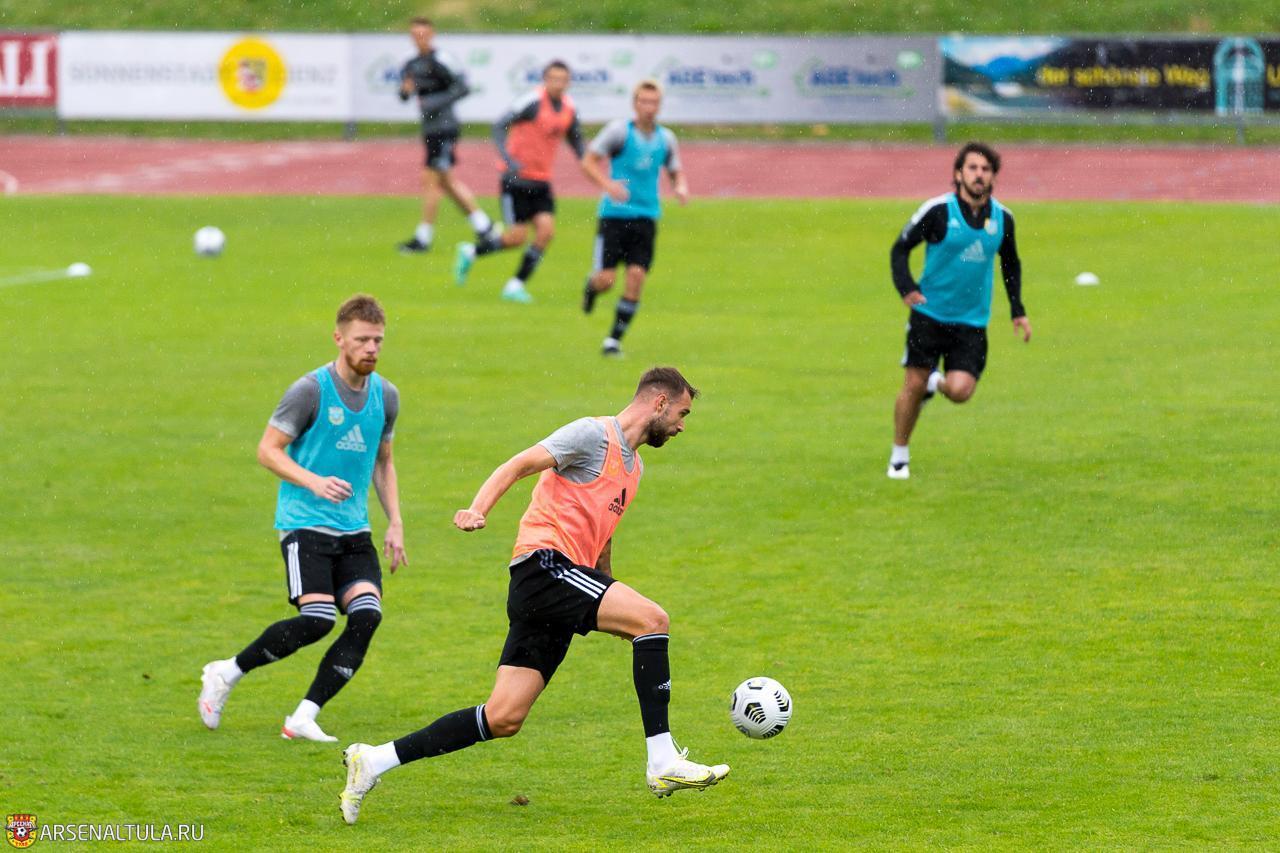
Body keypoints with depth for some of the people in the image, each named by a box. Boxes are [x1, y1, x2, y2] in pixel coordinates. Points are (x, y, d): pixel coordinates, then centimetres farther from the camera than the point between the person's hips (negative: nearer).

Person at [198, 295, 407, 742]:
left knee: (367, 614, -15)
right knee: (317, 618, -21)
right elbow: (268, 449, -7)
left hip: (354, 529, 6)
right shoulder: (310, 390, -10)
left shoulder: (385, 395, 9)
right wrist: (314, 482, -22)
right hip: (305, 523, -6)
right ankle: (225, 675, 0)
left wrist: (395, 524, 14)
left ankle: (303, 719, -8)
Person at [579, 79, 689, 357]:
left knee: (636, 276, -9)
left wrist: (680, 188, -4)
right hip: (614, 215, -3)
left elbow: (675, 172, 20)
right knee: (606, 279, -8)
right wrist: (608, 184, -23)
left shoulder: (666, 139, 6)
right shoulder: (619, 130, -7)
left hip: (646, 217, 3)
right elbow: (588, 162, -6)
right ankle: (591, 286, 32)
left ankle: (614, 339, 3)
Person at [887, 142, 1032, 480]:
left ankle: (936, 382, 26)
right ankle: (899, 456, 17)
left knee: (960, 391, -12)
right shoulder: (938, 210, -11)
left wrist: (1018, 310, 14)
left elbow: (1011, 263, 19)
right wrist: (905, 287, -21)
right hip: (929, 314, -2)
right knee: (914, 386, -3)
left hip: (972, 321, 3)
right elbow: (901, 248, -4)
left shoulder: (1002, 217, 2)